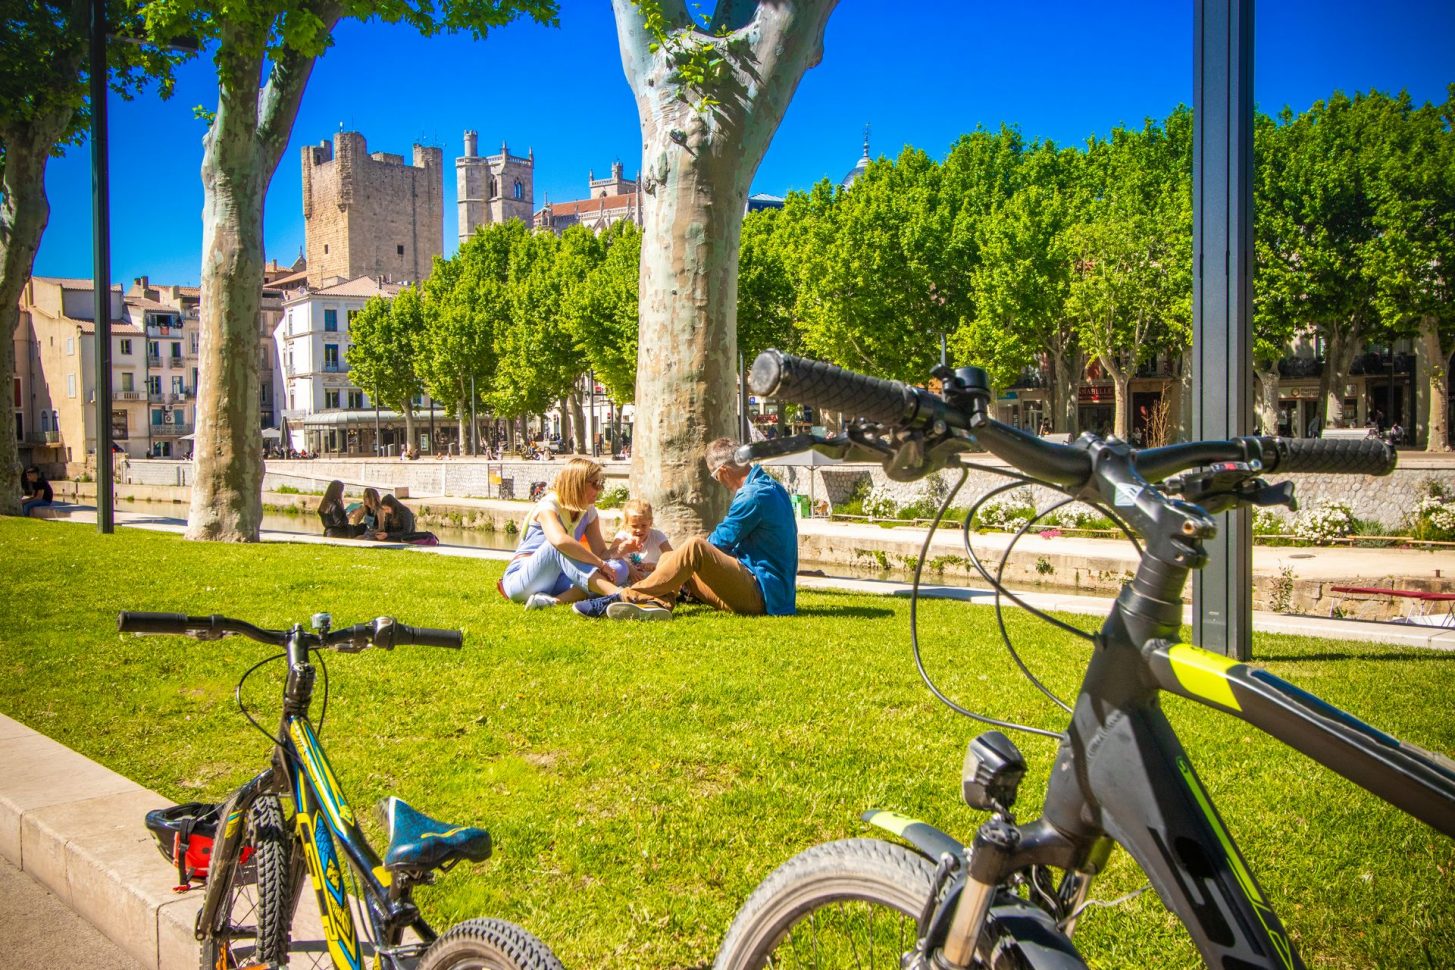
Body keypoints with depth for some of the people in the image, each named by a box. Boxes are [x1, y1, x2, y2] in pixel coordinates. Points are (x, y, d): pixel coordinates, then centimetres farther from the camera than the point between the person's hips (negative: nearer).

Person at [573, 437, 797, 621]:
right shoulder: (768, 487, 18)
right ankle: (655, 603, -25)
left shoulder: (754, 495, -16)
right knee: (669, 558, 6)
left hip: (761, 595, -10)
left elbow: (718, 544, -10)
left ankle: (626, 596, -25)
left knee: (696, 547, -28)